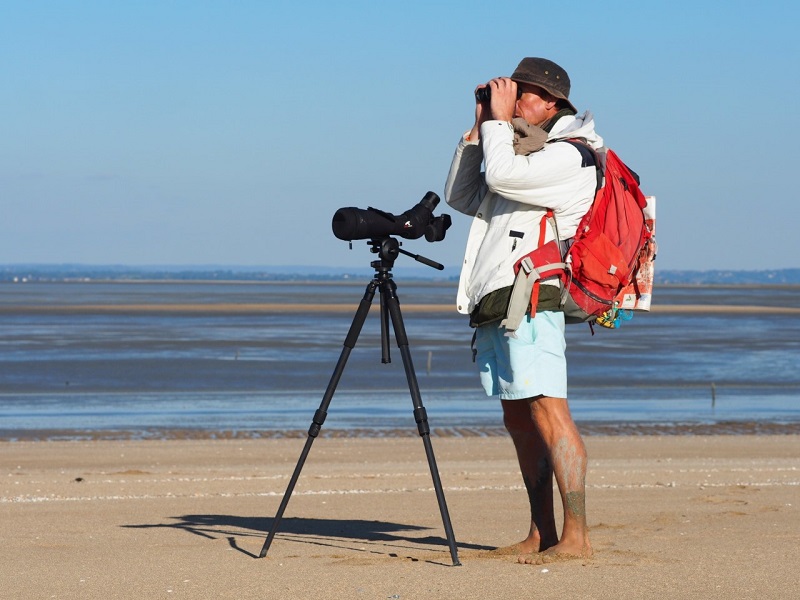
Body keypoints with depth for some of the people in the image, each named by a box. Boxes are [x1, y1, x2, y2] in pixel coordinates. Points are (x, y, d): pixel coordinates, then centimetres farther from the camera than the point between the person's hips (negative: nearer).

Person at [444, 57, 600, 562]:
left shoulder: (569, 157, -6)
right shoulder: (525, 153, 23)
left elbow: (502, 176, -20)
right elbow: (462, 197, 22)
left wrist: (500, 120, -5)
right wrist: (480, 127, 16)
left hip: (530, 298, -10)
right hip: (494, 304, 10)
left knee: (548, 411, -15)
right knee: (519, 419, 9)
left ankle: (576, 536, -19)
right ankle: (542, 535, 12)